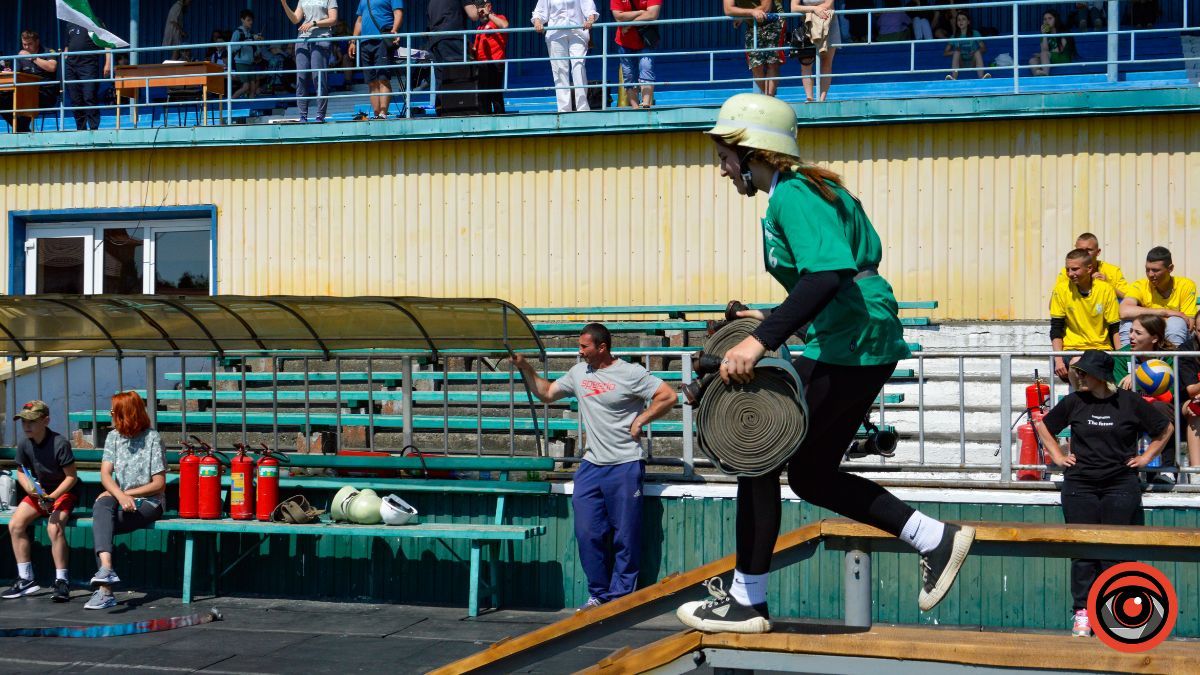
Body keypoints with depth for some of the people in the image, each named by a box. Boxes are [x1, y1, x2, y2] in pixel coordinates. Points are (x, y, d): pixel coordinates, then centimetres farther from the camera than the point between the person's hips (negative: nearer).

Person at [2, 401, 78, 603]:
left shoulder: (60, 443, -22)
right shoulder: (24, 444, -6)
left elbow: (71, 477, -18)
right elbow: (21, 472, 8)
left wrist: (53, 497, -28)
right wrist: (29, 486, -13)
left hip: (65, 491, -6)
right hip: (40, 491, 6)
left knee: (54, 527, -30)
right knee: (15, 524, -11)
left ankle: (61, 581, -21)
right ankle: (26, 579, -3)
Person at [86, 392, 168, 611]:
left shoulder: (153, 438, -3)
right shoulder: (113, 437, 12)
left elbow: (159, 484, -4)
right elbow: (105, 475, 0)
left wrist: (129, 493, -10)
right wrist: (120, 495, -19)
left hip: (148, 503, -4)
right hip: (118, 497, 4)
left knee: (100, 525, -27)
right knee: (101, 507, -31)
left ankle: (105, 590, -26)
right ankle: (106, 567, -47)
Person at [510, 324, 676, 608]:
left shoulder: (630, 374, -6)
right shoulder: (578, 373, 12)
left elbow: (669, 396, -8)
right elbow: (546, 393, 22)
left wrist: (640, 421, -10)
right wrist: (525, 368, 13)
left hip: (625, 466, -6)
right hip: (591, 465, 6)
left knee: (626, 537, 0)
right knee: (588, 534, 3)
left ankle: (620, 598, 8)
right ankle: (598, 594, 15)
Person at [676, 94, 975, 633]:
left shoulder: (791, 196, -15)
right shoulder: (809, 189, 17)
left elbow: (829, 274, -30)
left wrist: (762, 340, -35)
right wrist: (778, 321, 22)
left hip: (846, 347, -10)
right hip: (866, 344, 10)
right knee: (811, 475, 15)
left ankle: (746, 602, 4)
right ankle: (935, 538, 17)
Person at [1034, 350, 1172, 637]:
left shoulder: (1130, 402, -2)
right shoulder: (1073, 402, 2)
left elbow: (1165, 429, 11)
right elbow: (1042, 425, 19)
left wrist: (1145, 457, 6)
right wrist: (1058, 456, 11)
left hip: (1121, 486, -1)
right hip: (1080, 486, 2)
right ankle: (1081, 611, 7)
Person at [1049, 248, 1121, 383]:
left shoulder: (1106, 290, -2)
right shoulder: (1061, 289, -3)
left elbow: (1115, 329, 2)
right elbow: (1056, 330, -1)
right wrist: (1058, 360, -15)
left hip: (1102, 348, 1)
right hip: (1072, 348, -1)